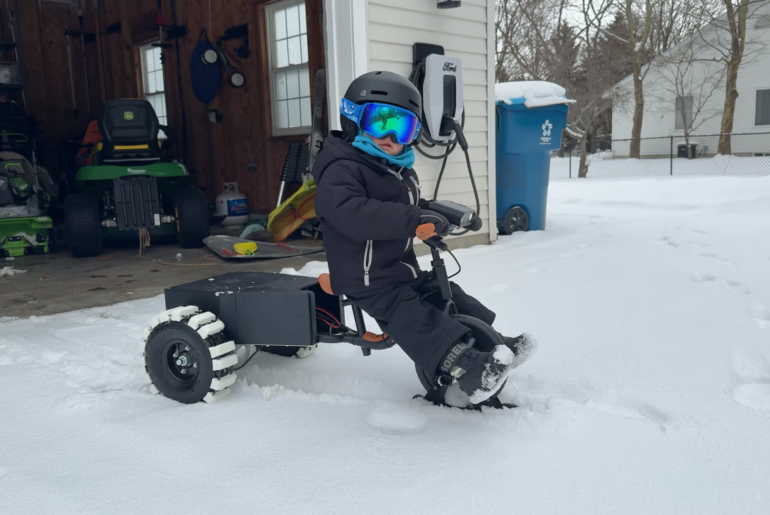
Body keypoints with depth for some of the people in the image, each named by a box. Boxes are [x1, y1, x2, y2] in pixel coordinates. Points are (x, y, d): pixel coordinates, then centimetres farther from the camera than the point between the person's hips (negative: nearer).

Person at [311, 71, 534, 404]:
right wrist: (413, 220, -40)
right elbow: (352, 213, -35)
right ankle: (471, 371, -31)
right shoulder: (341, 170, -18)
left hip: (404, 270, 10)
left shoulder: (400, 172, 14)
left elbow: (412, 208, 28)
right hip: (369, 280, -9)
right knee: (415, 318, -24)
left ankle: (496, 344, 25)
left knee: (451, 297, 12)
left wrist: (440, 214, 6)